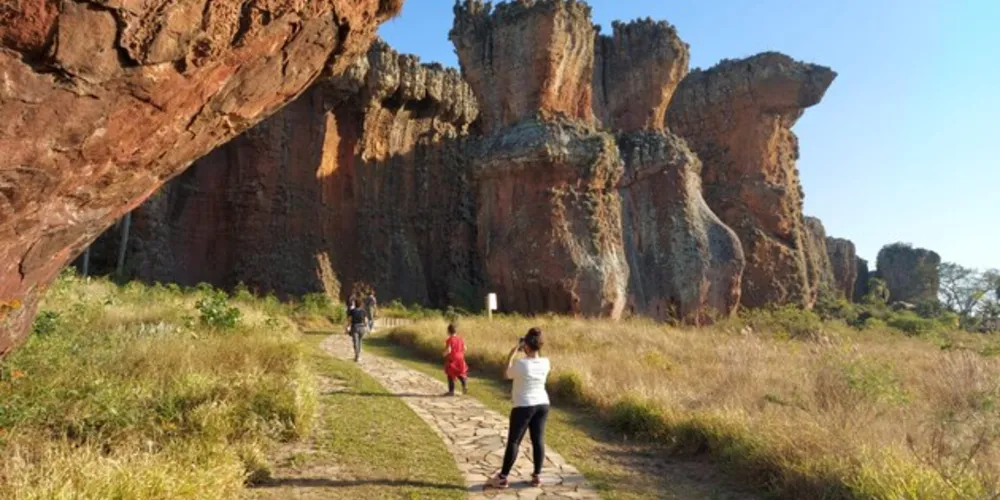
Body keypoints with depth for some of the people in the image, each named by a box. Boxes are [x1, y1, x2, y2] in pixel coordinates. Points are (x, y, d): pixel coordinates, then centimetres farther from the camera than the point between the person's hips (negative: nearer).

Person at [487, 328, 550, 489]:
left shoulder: (521, 363, -18)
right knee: (538, 440, 11)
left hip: (524, 407, -5)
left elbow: (507, 374, -1)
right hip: (543, 405, 5)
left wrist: (513, 352, 1)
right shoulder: (545, 363, -3)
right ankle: (537, 476, 17)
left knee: (513, 441, 3)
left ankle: (503, 478, 10)